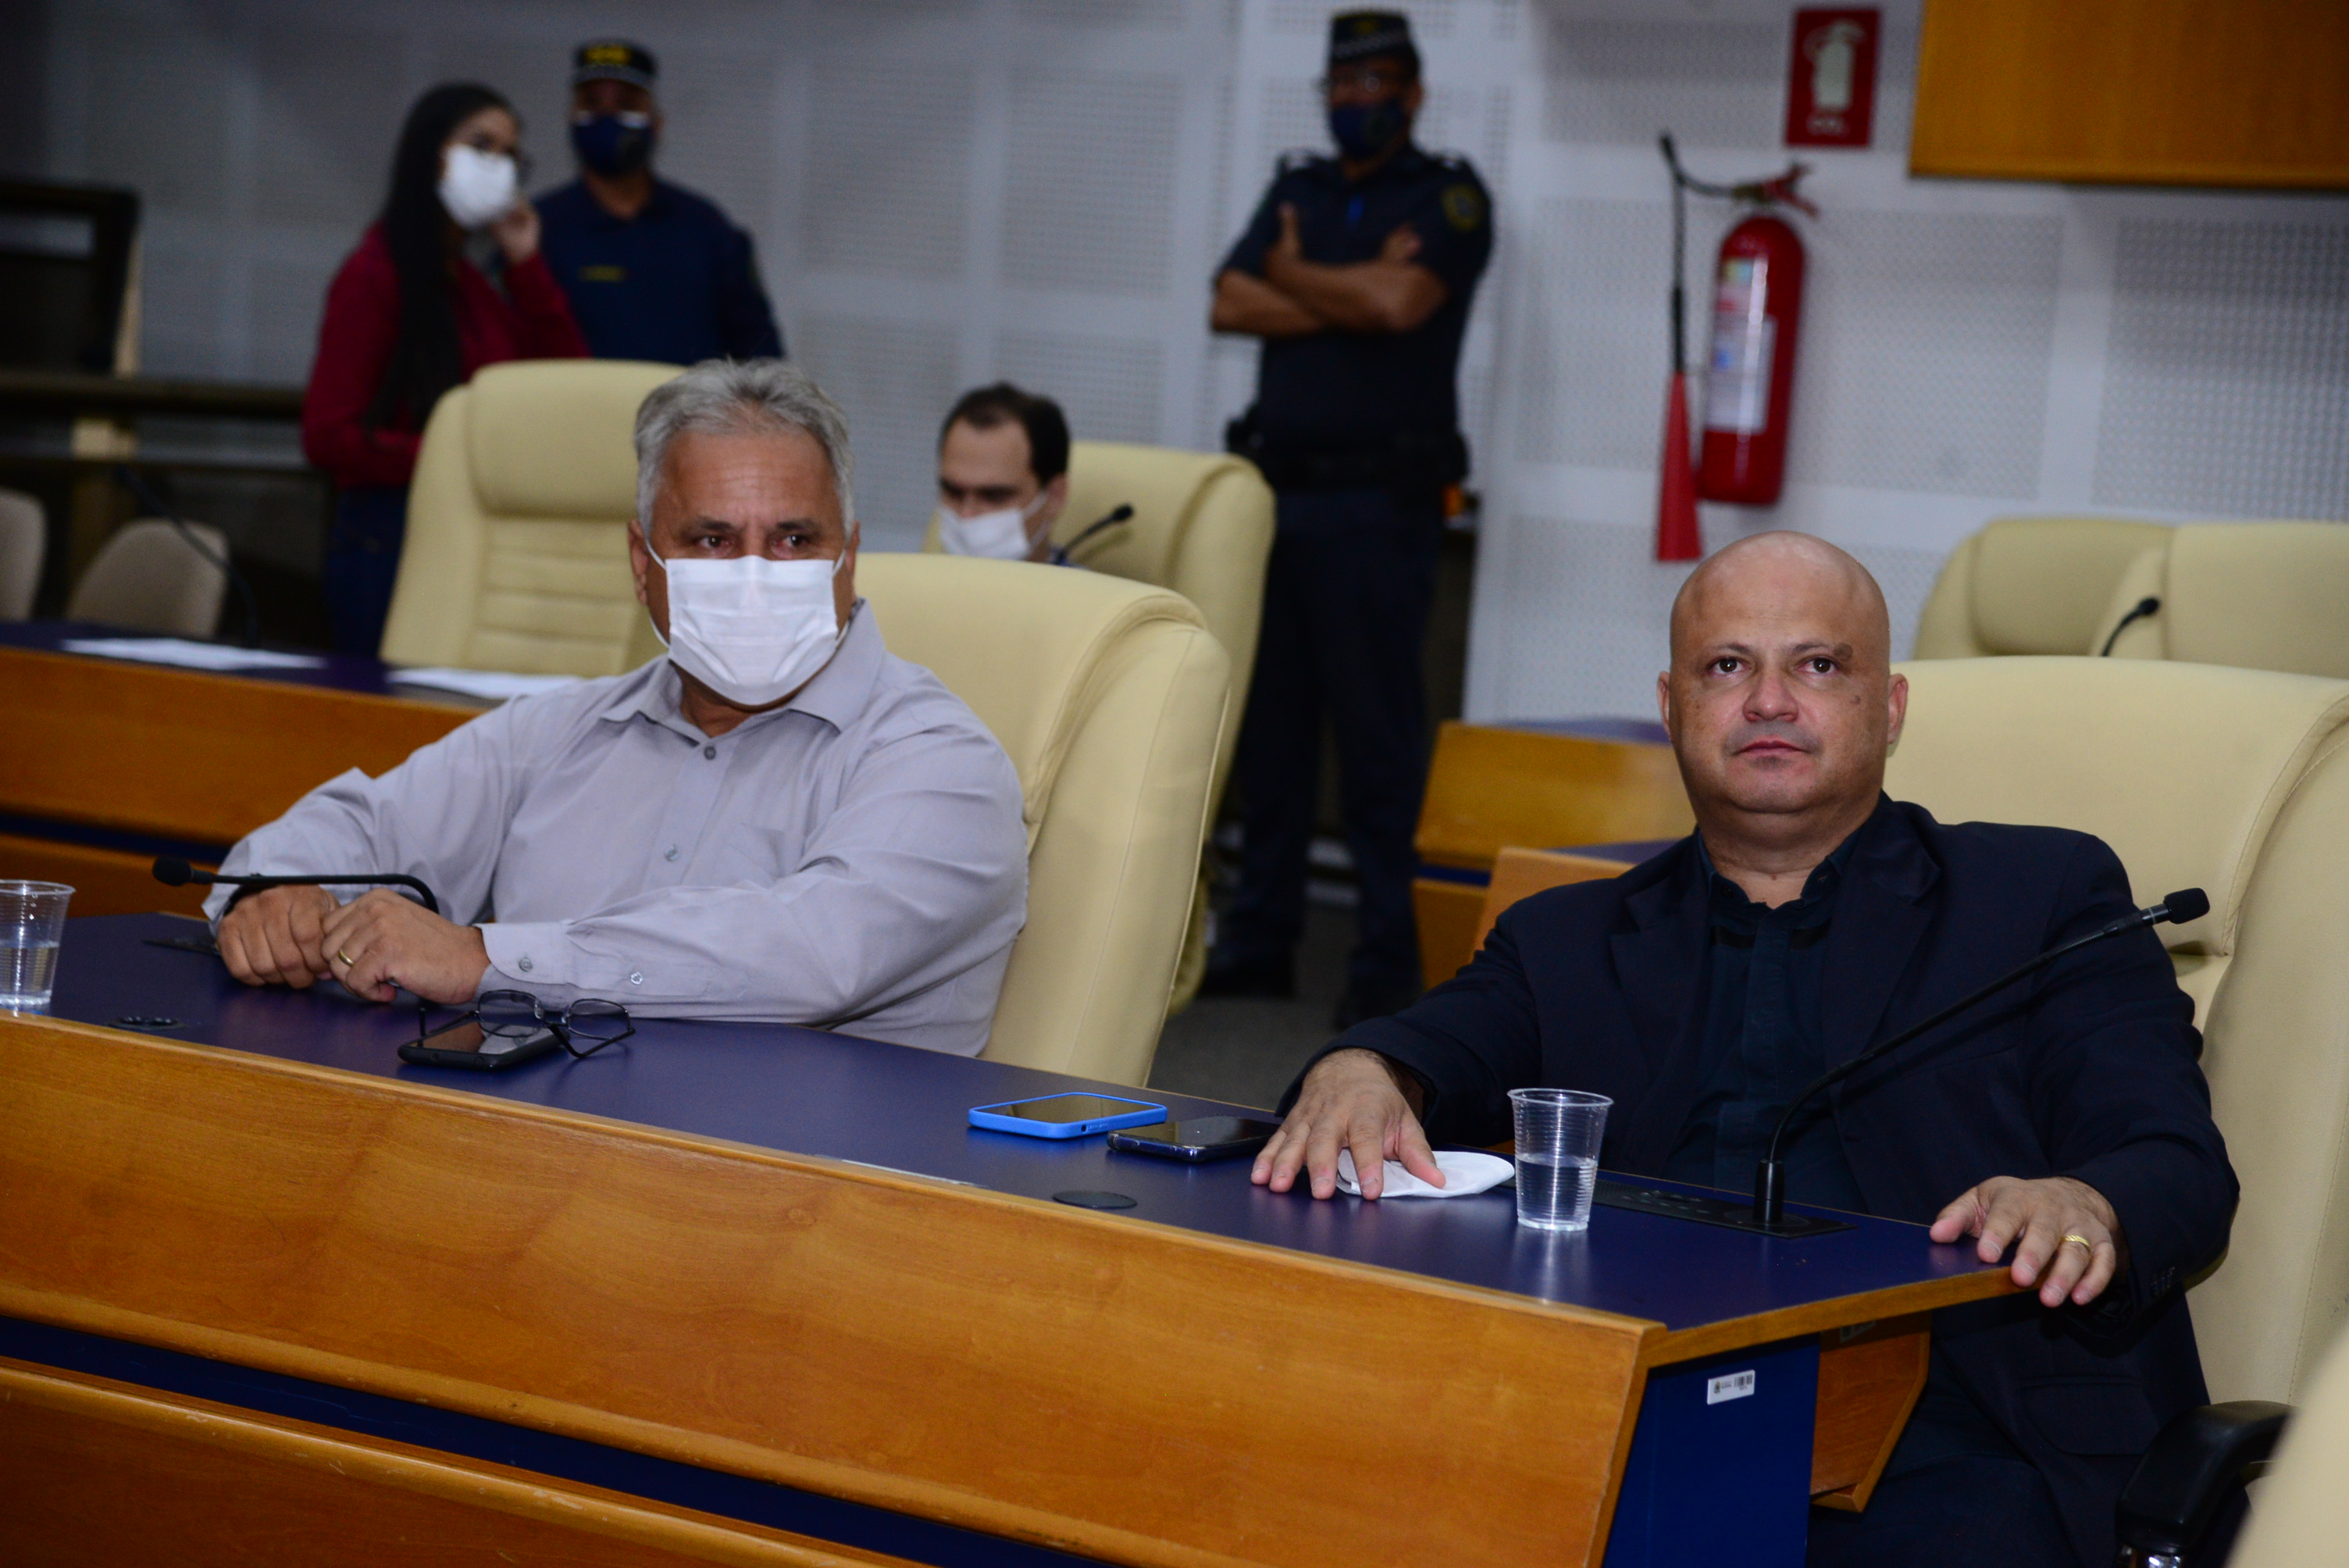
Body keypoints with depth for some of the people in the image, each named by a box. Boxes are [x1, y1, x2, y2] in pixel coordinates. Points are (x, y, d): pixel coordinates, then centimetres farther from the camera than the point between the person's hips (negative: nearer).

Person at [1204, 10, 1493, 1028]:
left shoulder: (1448, 197, 1)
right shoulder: (1297, 190, 17)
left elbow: (1400, 304, -16)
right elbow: (1231, 305, 3)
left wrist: (1293, 275, 0)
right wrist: (1351, 293, -8)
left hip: (1380, 499, -5)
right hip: (1277, 486, 5)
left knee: (1377, 734, -5)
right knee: (1268, 723, 8)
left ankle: (1387, 963, 0)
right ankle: (1258, 942, 15)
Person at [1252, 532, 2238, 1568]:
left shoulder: (2044, 897, 17)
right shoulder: (1567, 941, 26)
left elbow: (2181, 1165, 5)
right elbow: (1442, 1049, 8)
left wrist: (2082, 1208, -20)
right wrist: (1359, 1075, -18)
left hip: (1940, 1451, -1)